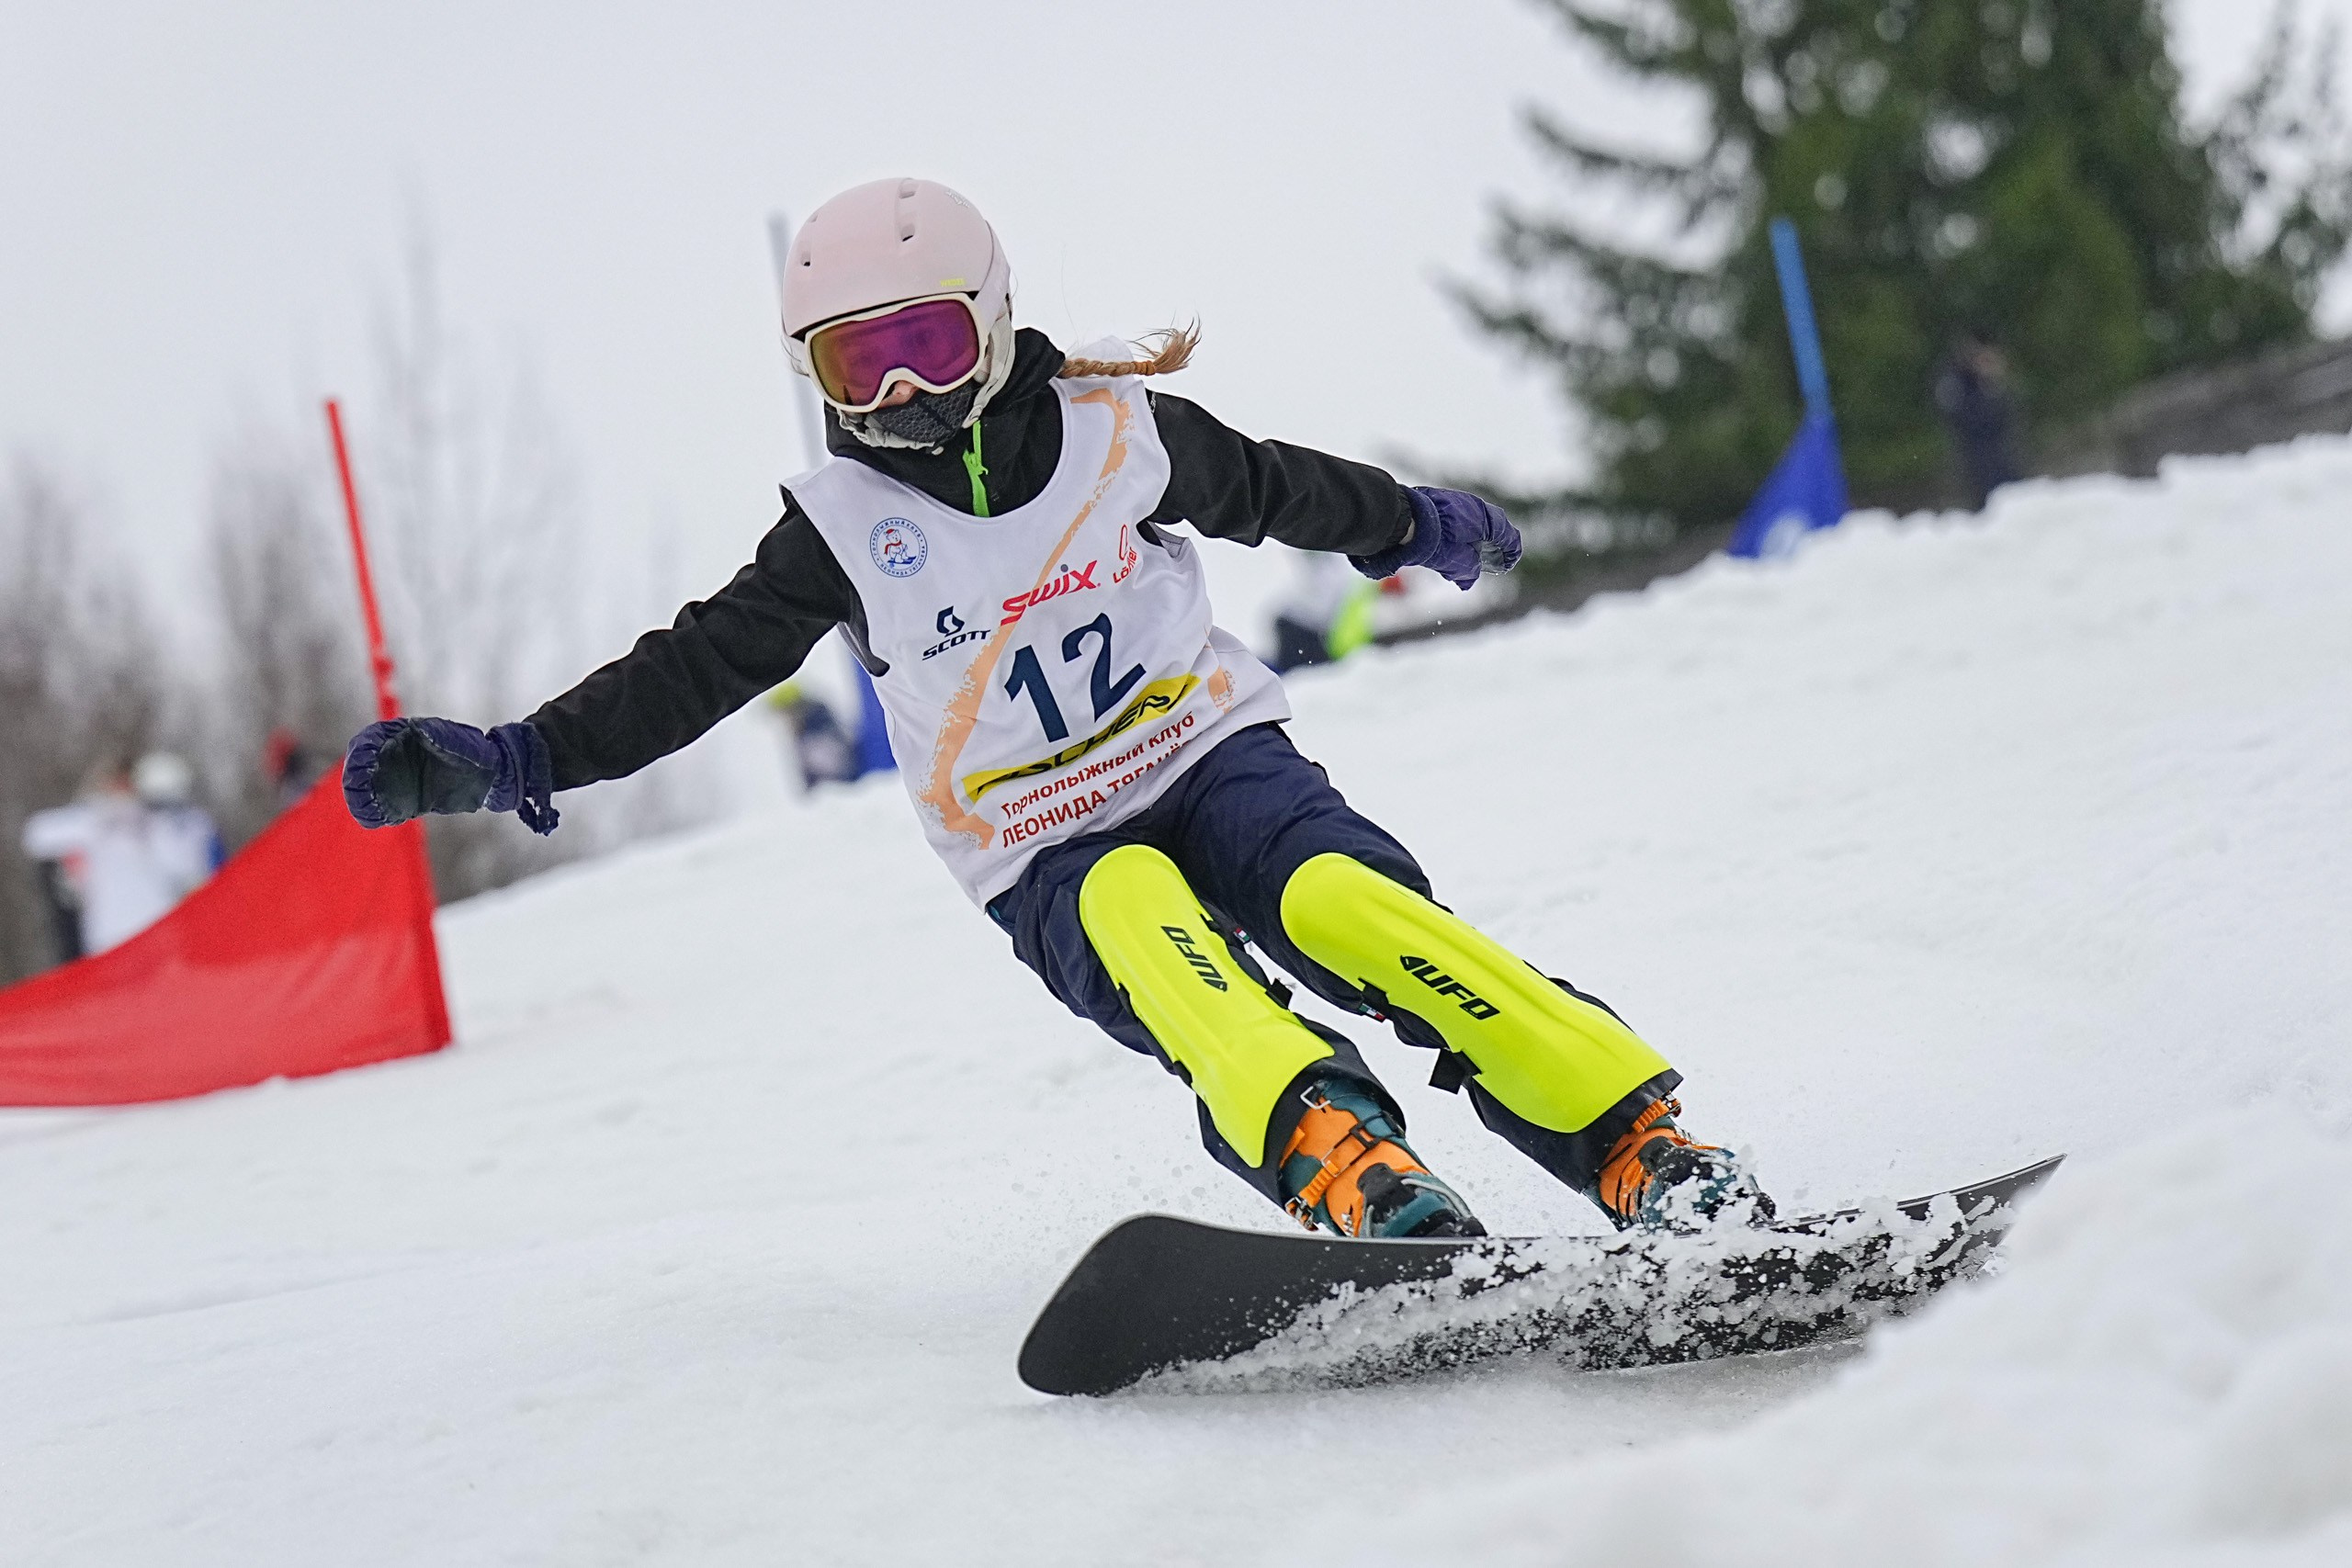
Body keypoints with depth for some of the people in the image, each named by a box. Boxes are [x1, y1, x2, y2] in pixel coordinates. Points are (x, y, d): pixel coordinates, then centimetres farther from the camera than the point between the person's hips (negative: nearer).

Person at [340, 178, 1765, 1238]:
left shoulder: (1117, 429, 2)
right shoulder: (843, 527, 1)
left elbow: (1273, 488, 19)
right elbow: (696, 668, 1)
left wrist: (1417, 528, 35)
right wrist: (501, 765, -9)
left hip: (1211, 753, 1)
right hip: (1054, 863, 0)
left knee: (1348, 906, -30)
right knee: (1145, 922, -36)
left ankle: (1650, 1153, -35)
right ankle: (1348, 1169, -57)